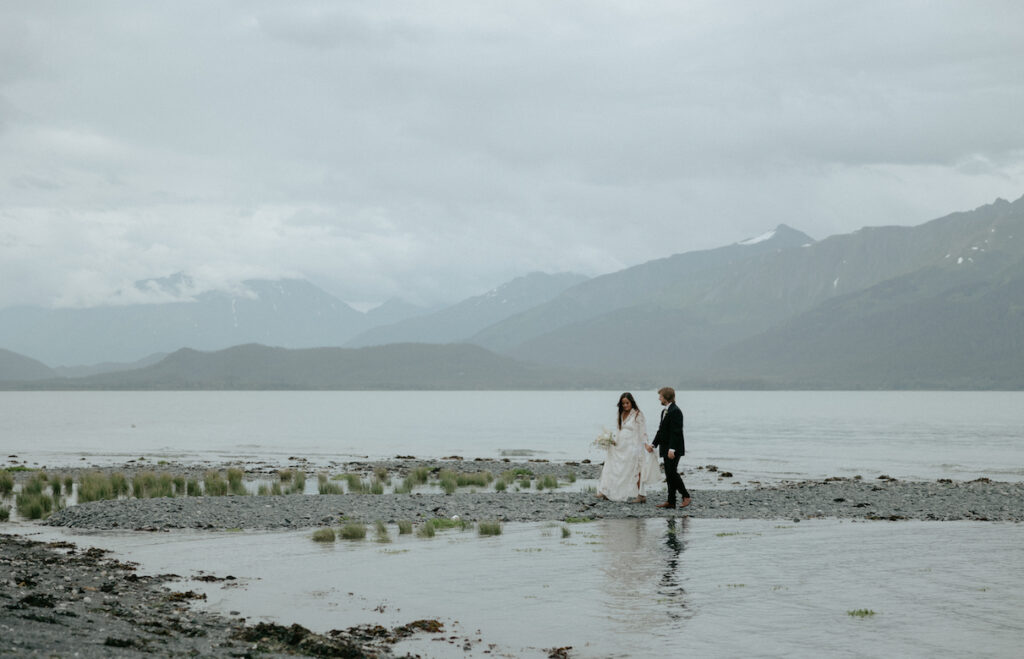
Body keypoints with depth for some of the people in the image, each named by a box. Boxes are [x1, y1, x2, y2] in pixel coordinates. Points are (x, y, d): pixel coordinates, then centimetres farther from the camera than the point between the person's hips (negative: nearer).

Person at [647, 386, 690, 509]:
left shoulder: (675, 411, -15)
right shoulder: (664, 411, 17)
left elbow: (676, 432, -21)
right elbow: (661, 430, 22)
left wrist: (672, 449, -25)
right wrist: (653, 444, 15)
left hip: (674, 449, -10)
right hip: (666, 449, 10)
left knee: (672, 472, -13)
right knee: (669, 474, 8)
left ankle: (686, 496, -2)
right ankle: (671, 501, 9)